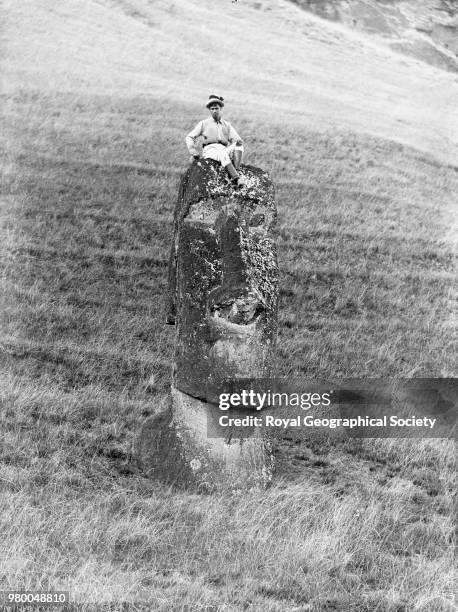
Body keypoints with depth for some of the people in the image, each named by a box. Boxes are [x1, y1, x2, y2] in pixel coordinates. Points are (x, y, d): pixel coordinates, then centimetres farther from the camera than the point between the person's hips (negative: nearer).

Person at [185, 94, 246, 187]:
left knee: (238, 145, -28)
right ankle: (237, 179, -51)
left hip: (224, 149, 3)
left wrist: (238, 141, -13)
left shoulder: (227, 125, 22)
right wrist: (194, 152, -1)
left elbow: (235, 139, 11)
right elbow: (190, 137, 13)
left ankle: (236, 172, -42)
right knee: (223, 155, -38)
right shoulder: (204, 123, 15)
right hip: (209, 149, -3)